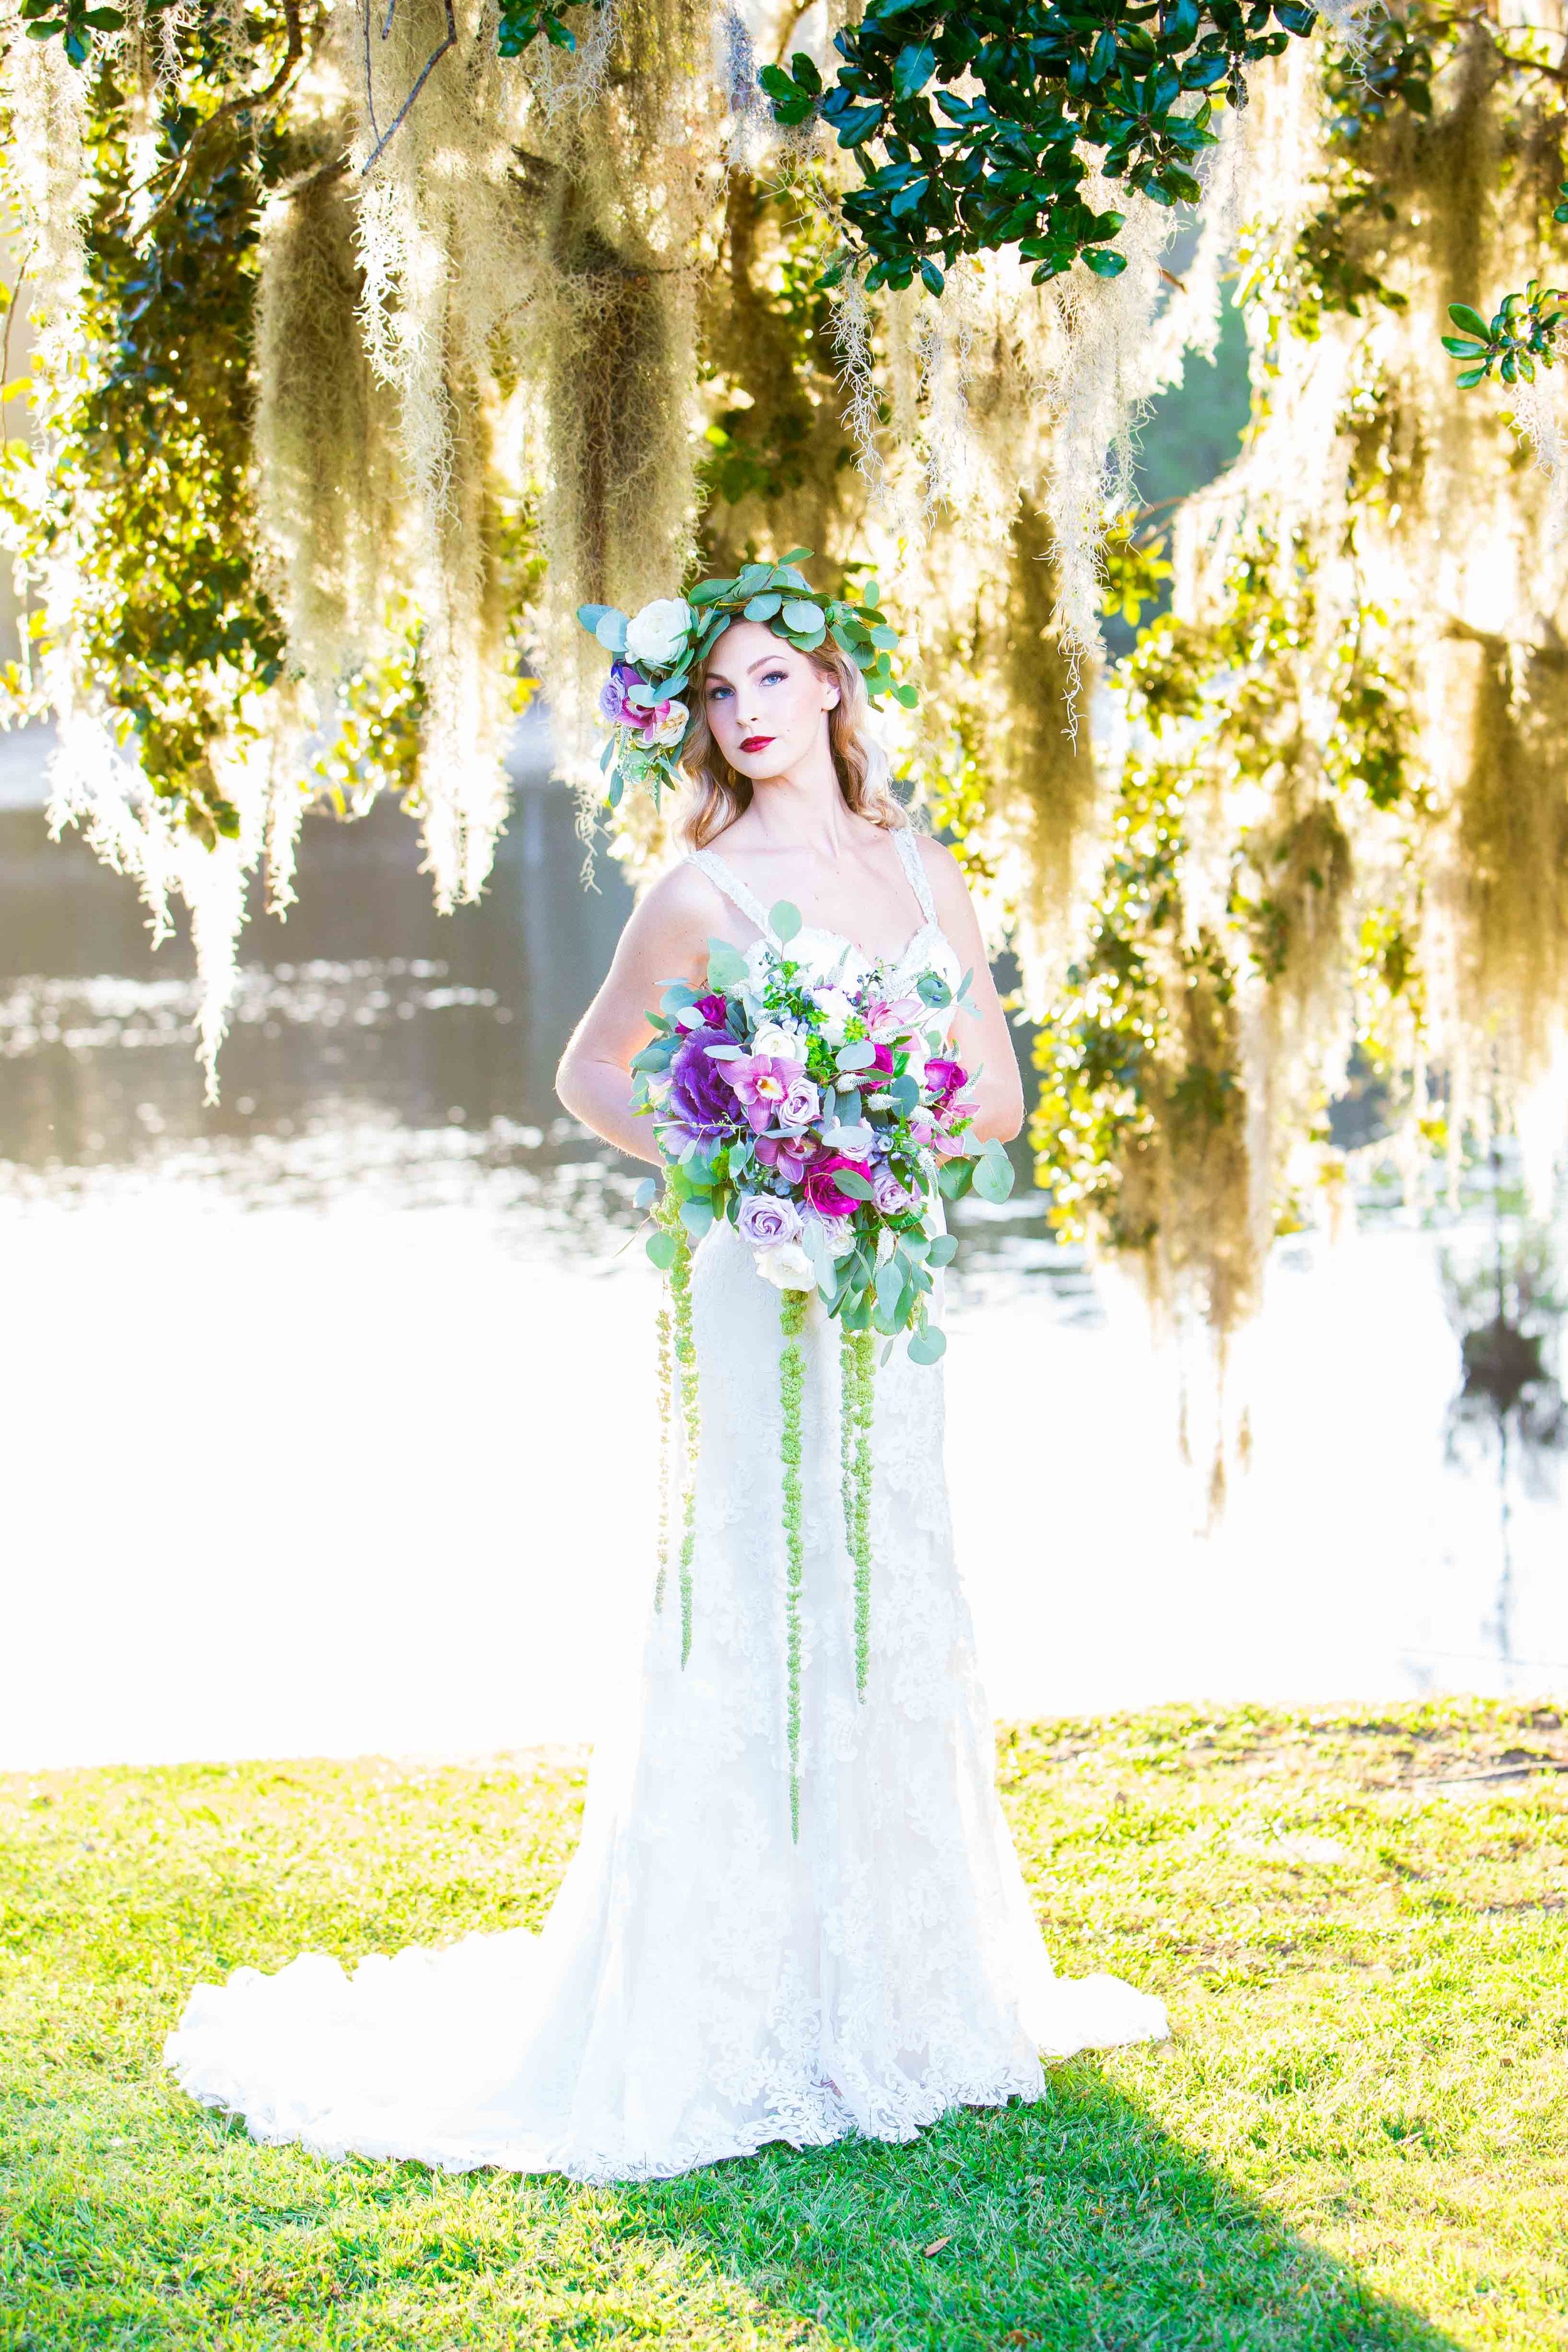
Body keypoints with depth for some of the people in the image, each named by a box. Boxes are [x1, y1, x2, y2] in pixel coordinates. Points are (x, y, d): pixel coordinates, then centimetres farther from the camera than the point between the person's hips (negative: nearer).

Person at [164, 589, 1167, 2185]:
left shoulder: (926, 875, 10)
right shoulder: (707, 892, -4)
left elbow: (1000, 1097, 9)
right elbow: (589, 1073, 3)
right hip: (765, 1278, -6)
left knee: (896, 1618, 13)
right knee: (766, 1620, -5)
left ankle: (909, 1980, 25)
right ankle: (754, 2010, 2)